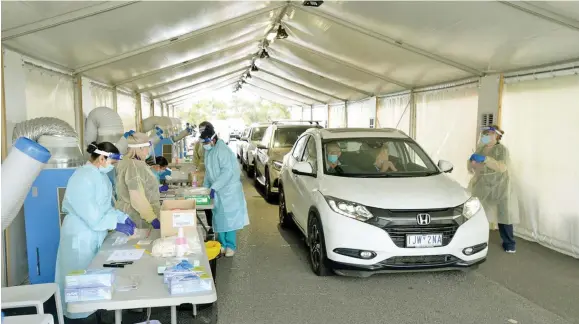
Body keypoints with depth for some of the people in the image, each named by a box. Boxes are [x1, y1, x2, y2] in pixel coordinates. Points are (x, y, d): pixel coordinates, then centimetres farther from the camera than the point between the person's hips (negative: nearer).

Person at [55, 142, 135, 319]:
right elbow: (91, 215, -26)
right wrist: (117, 225, -21)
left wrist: (123, 217, -1)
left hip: (96, 234, 8)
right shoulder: (83, 177, -22)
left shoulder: (100, 175, 5)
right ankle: (79, 313, 22)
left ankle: (92, 309, 29)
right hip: (81, 235, -8)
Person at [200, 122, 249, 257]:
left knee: (229, 218, -1)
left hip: (229, 190, -8)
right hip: (217, 191, 8)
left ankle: (231, 246, 10)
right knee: (219, 218, 11)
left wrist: (214, 187, -29)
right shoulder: (208, 151, 8)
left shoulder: (222, 150, -20)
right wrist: (205, 187, 8)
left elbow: (227, 171, -26)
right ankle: (222, 244, 22)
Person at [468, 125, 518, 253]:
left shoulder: (501, 149, -4)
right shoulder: (480, 149, 11)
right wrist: (472, 162, -9)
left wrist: (485, 159, -26)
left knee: (503, 215, -2)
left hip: (498, 188, -4)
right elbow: (471, 169, 13)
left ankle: (509, 244, 12)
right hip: (481, 187, 5)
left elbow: (502, 167, -20)